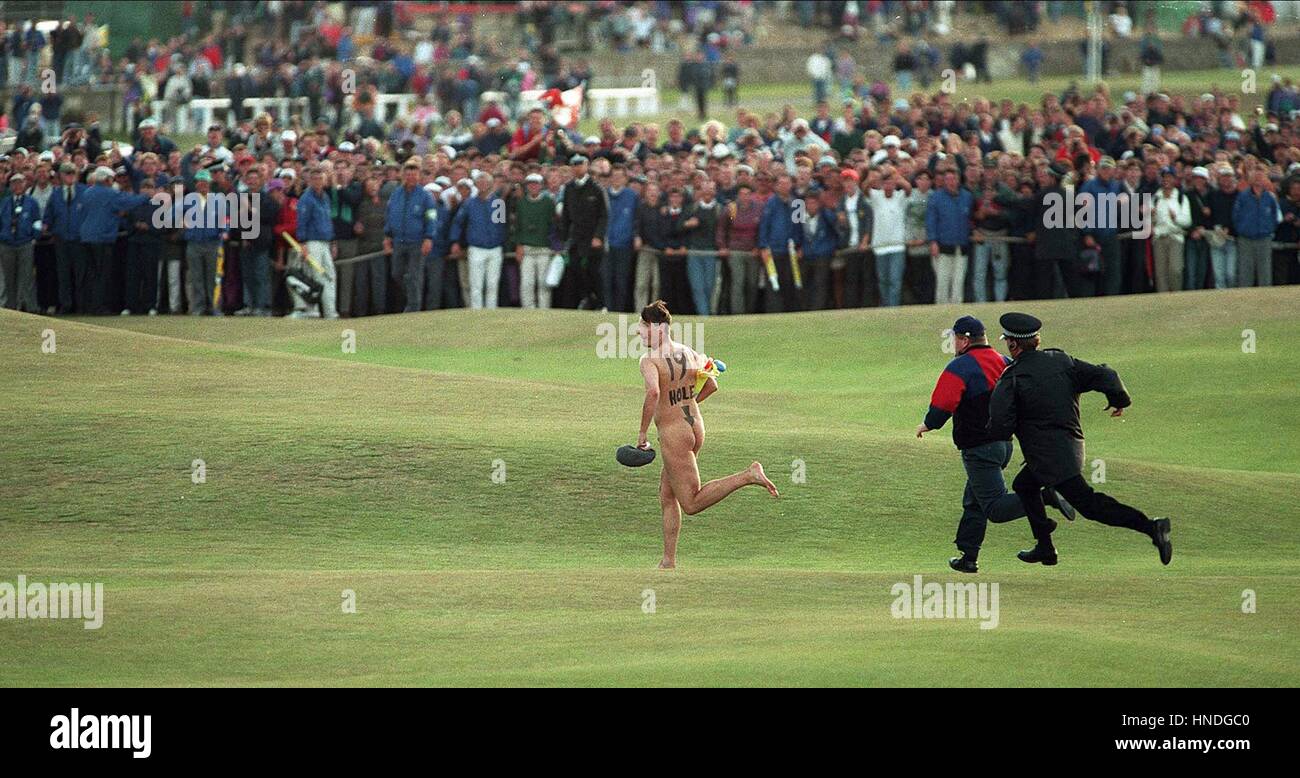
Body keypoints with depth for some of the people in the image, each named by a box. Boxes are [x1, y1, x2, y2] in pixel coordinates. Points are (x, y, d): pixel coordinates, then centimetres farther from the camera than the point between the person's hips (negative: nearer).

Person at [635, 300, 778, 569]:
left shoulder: (650, 360, -17)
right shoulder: (688, 353, 6)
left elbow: (653, 392, -34)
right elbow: (712, 385, 18)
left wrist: (642, 433, -24)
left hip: (672, 433, -9)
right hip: (696, 427, 9)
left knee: (692, 503, -5)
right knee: (667, 496, 17)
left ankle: (748, 476, -17)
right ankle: (668, 562, 18)